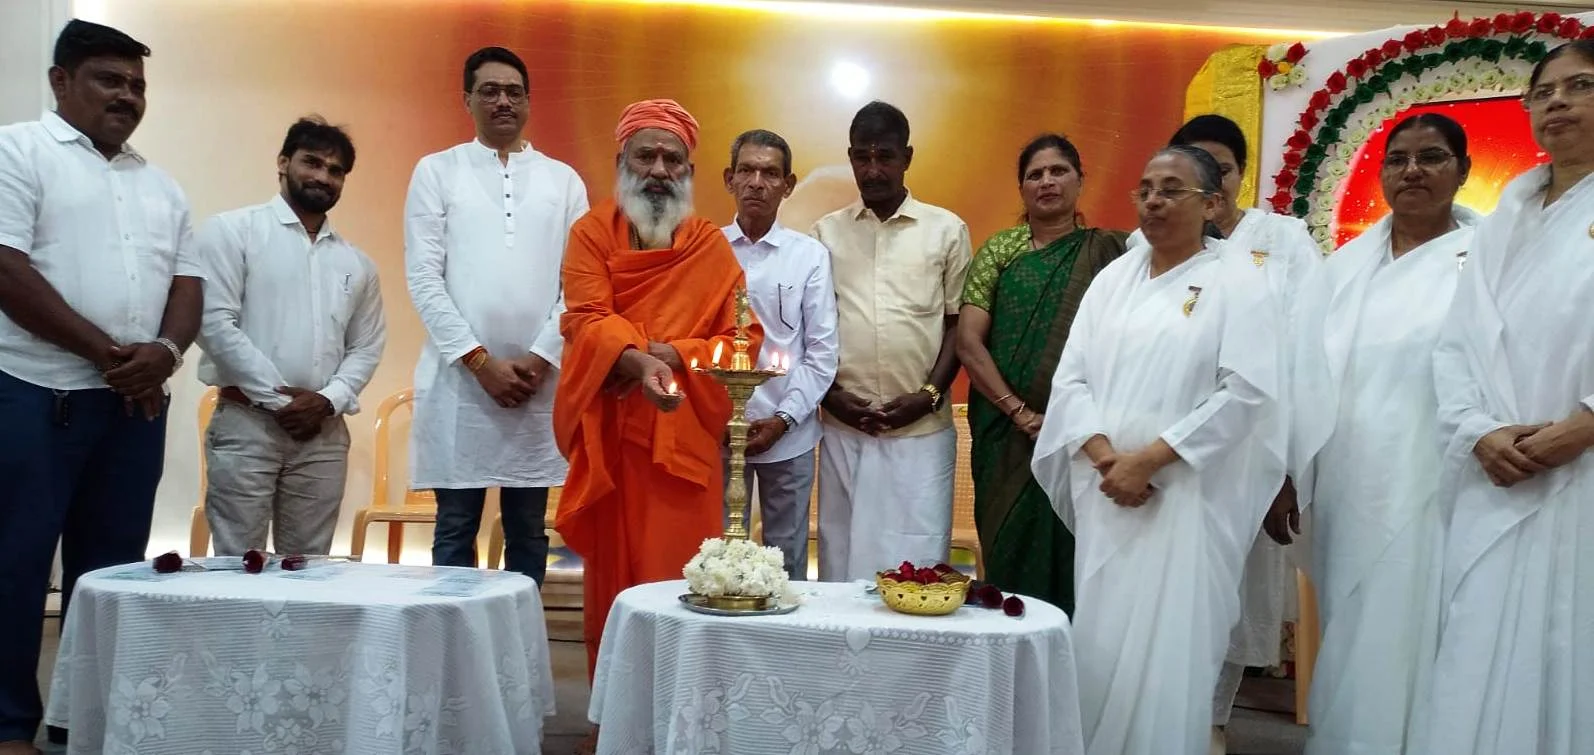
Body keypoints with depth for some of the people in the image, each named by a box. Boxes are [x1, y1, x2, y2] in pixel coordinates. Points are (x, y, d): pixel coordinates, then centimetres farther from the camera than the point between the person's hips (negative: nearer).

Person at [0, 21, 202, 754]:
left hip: (137, 399, 6)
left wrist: (164, 351, -8)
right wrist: (108, 351, -13)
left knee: (111, 564, 10)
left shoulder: (160, 184, 17)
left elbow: (186, 282, 13)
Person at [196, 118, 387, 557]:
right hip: (247, 424, -4)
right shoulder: (233, 231, 0)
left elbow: (367, 347, 13)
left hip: (324, 433, 4)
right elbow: (214, 322, -8)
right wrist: (277, 398, -11)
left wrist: (329, 400, -6)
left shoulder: (357, 263, 14)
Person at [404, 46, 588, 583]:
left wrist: (540, 358, -7)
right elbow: (424, 279, -2)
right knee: (455, 528, 5)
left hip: (540, 378, 1)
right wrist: (481, 361, -10)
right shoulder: (436, 171, 7)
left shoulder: (563, 180, 11)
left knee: (529, 531, 9)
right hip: (459, 377, -1)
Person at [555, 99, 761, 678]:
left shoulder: (712, 245, 7)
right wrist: (638, 361, -32)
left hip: (684, 440, 0)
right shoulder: (591, 233, 3)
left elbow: (745, 340, 2)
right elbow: (587, 321, -12)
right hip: (611, 437, 0)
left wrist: (673, 355, -14)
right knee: (611, 581, 7)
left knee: (678, 583, -1)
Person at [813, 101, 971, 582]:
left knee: (917, 565, 1)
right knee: (843, 556, 6)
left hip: (923, 430, -1)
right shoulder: (826, 233, 9)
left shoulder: (947, 230, 5)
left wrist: (930, 394, -7)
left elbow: (957, 323, 5)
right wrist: (828, 394, -3)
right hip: (843, 430, 2)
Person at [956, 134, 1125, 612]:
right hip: (1007, 435, 1)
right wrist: (1021, 413, -11)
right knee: (1010, 552, 7)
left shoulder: (1107, 250, 4)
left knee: (1071, 555, 5)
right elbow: (968, 342, -3)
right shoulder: (1000, 249, 4)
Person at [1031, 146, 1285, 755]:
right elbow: (1072, 377, 6)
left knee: (1167, 646, -3)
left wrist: (1147, 461, -15)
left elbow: (1246, 392, -12)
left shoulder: (1236, 283, -1)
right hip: (1105, 490, 4)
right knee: (1098, 638, 7)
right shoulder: (1113, 277, 12)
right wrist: (1103, 455, -10)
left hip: (1186, 497, -4)